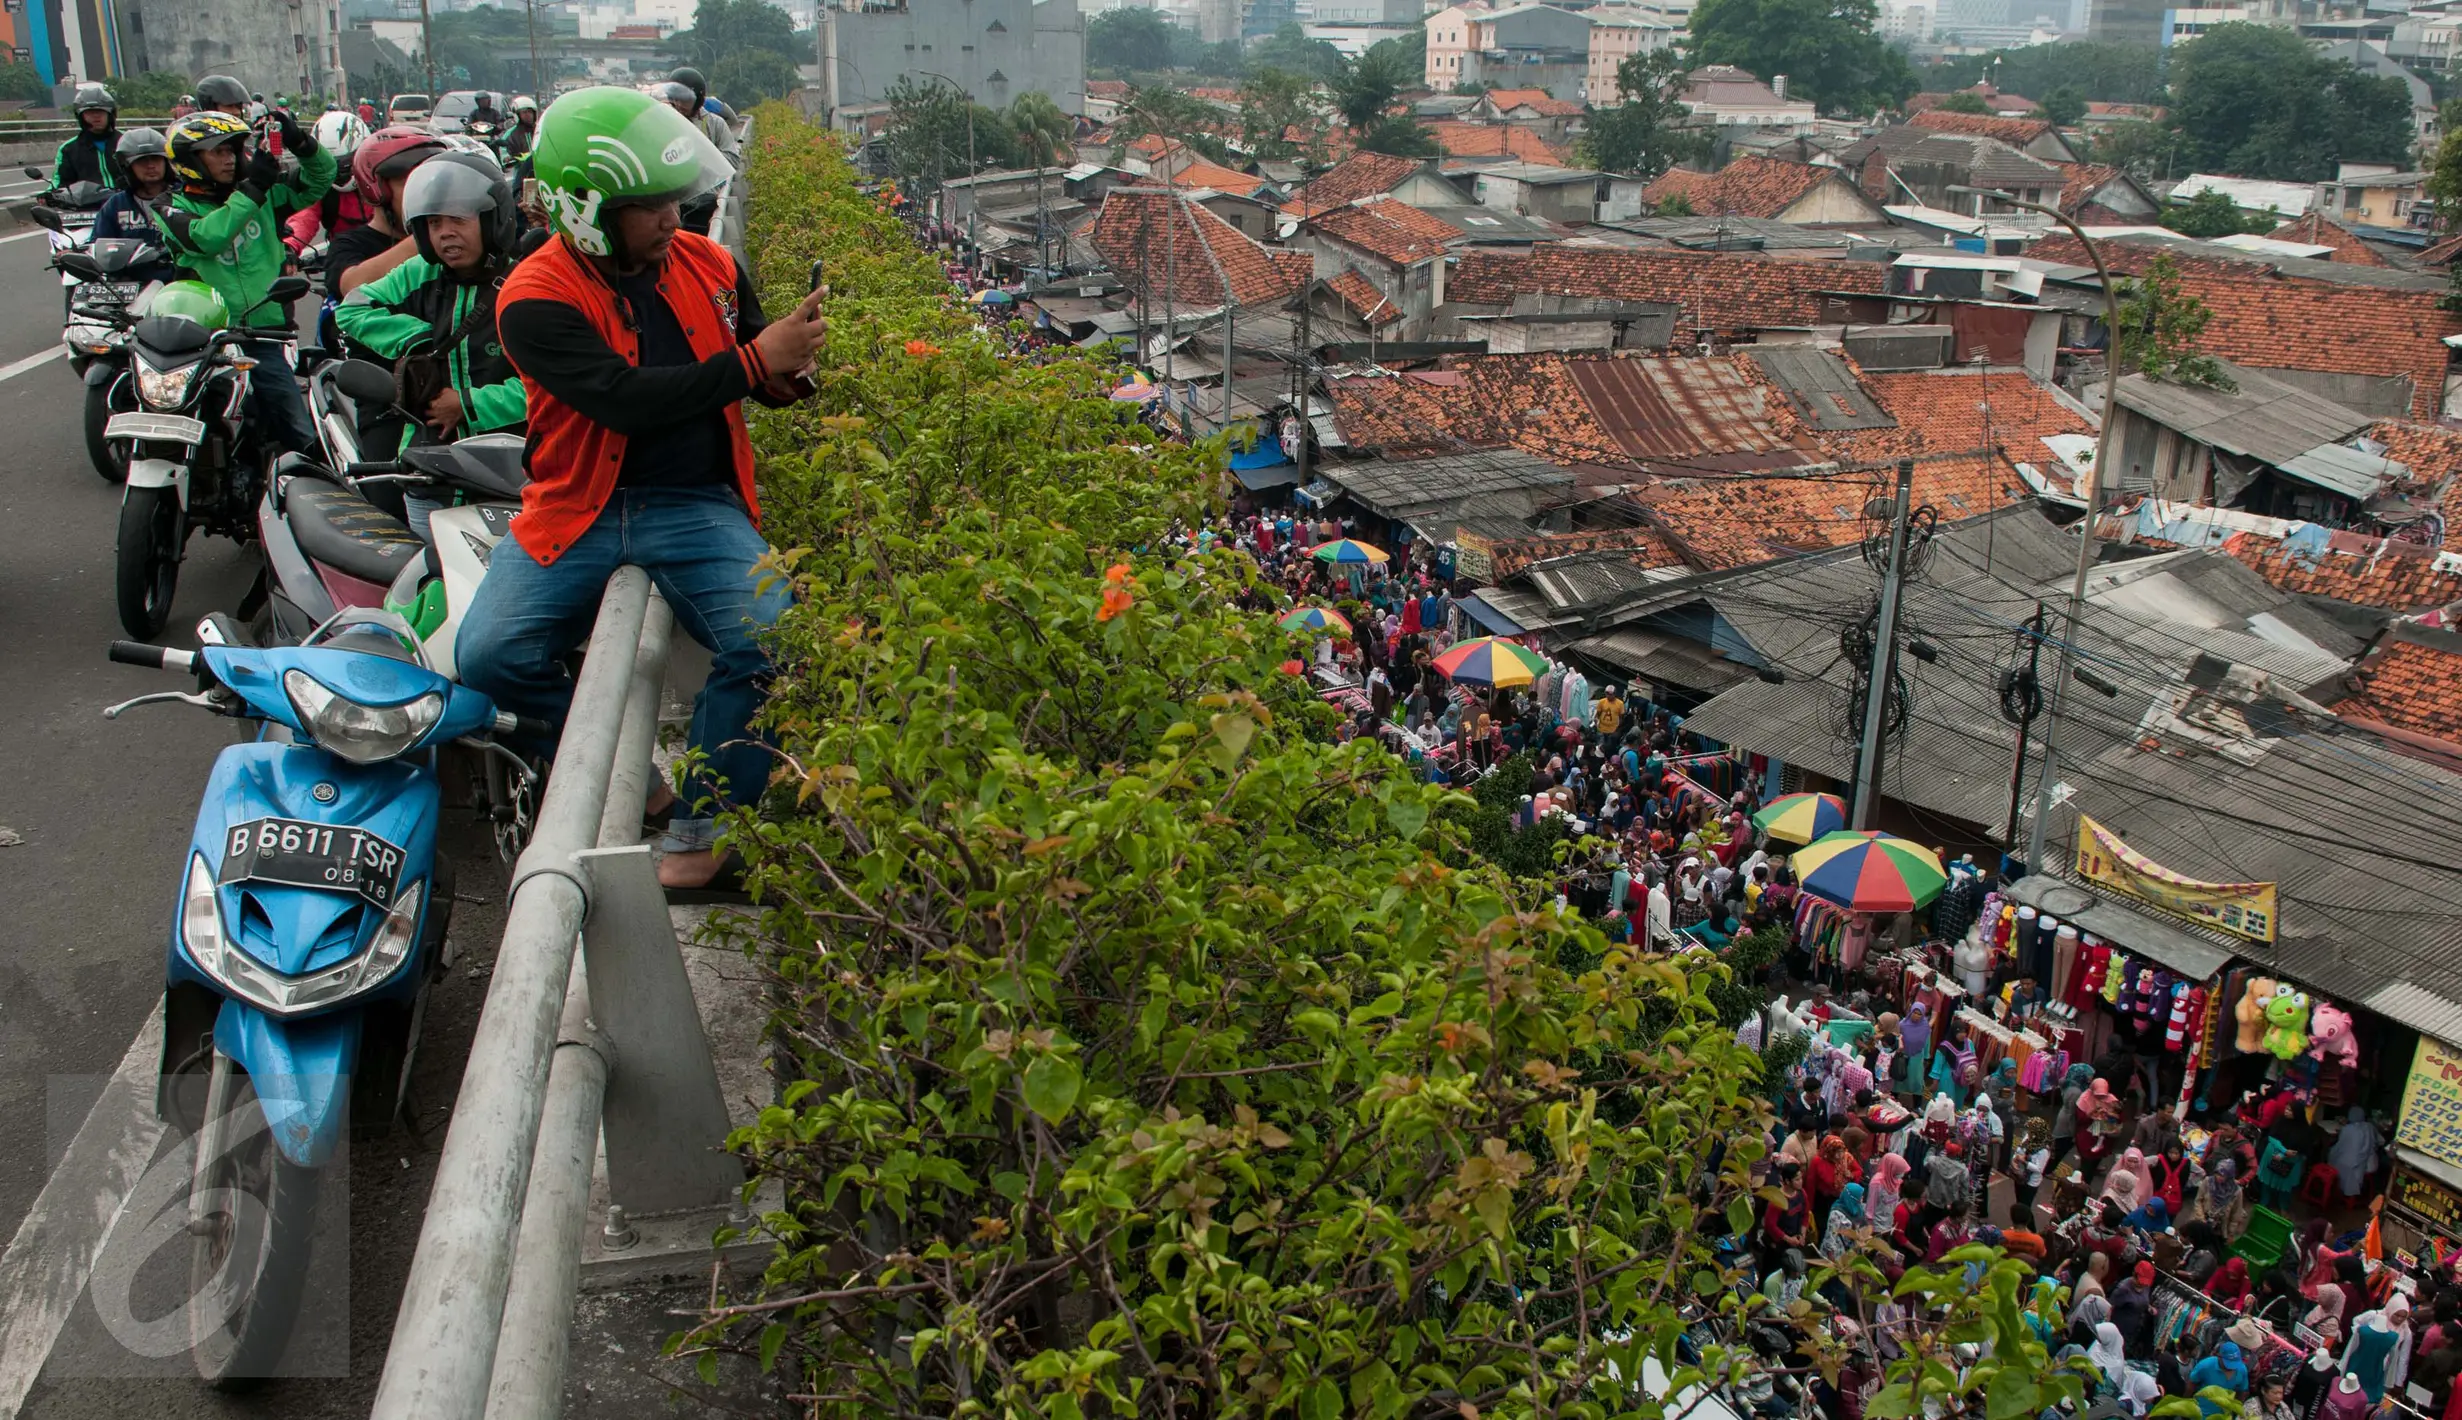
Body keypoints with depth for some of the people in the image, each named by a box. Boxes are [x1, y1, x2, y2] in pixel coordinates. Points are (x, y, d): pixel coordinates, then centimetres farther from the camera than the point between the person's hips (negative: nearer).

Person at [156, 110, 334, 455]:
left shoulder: (263, 194, 12)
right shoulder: (178, 210, 1)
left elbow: (319, 179, 13)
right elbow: (207, 237, -20)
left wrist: (301, 142, -7)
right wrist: (250, 190, -21)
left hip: (262, 337, 3)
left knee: (302, 438, 0)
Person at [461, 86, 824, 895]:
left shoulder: (707, 266, 7)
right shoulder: (534, 298, -8)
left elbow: (754, 382, 18)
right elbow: (625, 399, -21)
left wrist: (791, 365, -8)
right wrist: (752, 362, -22)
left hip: (695, 506, 2)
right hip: (579, 509, -1)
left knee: (768, 643, -23)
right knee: (490, 659, -17)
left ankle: (699, 834, -5)